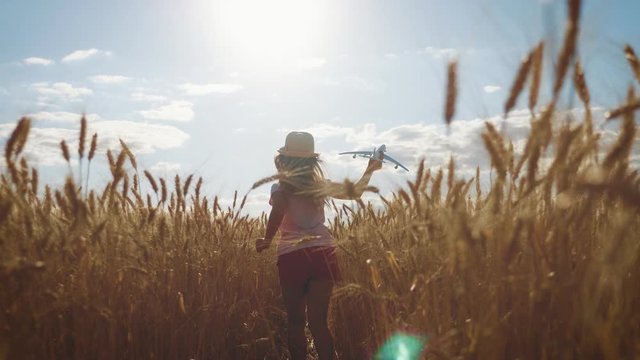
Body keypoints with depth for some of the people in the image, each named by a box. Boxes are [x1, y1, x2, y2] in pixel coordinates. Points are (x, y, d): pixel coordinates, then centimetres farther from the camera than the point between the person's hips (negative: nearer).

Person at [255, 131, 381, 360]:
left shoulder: (281, 188, 0)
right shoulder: (319, 185, 10)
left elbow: (279, 210, -23)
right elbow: (354, 192, 20)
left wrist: (267, 240, -12)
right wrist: (369, 170, 32)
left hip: (292, 257, -3)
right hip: (322, 255, 3)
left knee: (295, 322, 9)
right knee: (319, 322, 6)